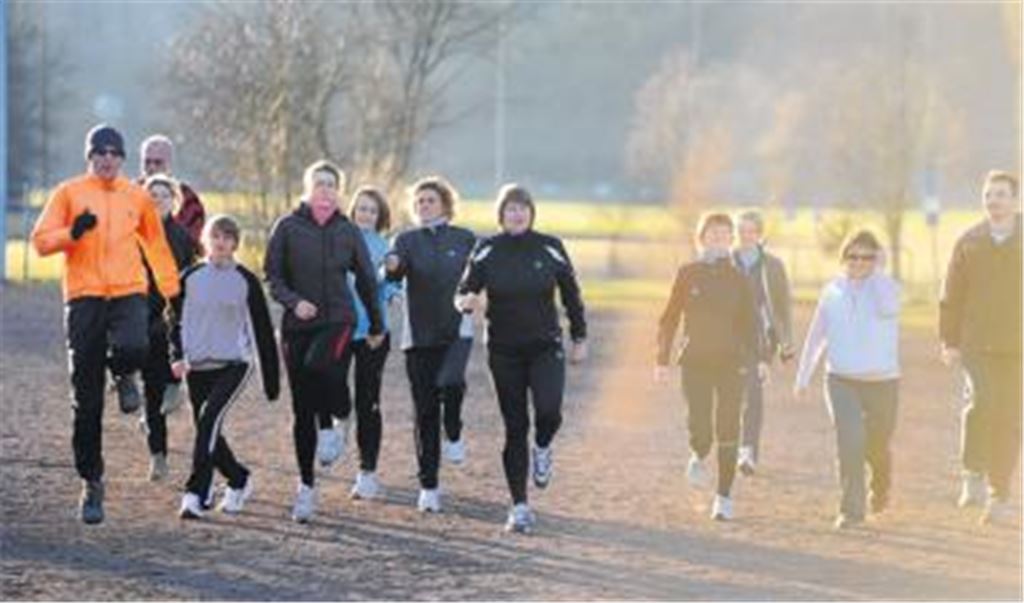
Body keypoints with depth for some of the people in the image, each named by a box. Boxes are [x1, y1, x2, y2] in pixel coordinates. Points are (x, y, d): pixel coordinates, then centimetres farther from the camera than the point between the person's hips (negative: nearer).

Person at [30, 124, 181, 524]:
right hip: (84, 296, -1)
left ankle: (124, 376, 6)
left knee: (132, 348, -33)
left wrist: (172, 292, 17)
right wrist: (72, 232, -19)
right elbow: (40, 241, -1)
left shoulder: (137, 197, 10)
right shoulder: (69, 193, 4)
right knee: (86, 403, 1)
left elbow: (156, 244, 21)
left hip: (128, 292, 1)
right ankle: (91, 481, 11)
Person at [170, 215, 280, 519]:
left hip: (234, 363, -3)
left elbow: (262, 329, 4)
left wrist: (272, 377, 4)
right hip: (197, 366, 4)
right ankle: (240, 480, 32)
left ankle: (195, 493, -25)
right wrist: (178, 356, -6)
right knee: (209, 433, 7)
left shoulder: (246, 281, 1)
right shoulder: (190, 278, 6)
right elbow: (176, 321, 11)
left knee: (210, 418, -24)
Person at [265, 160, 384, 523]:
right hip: (298, 325, 1)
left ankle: (340, 415, -3)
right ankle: (306, 485, 15)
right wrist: (293, 301, -16)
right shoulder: (288, 228, 1)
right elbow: (272, 275, 1)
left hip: (338, 320, -1)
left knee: (319, 364, -33)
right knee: (302, 410, 4)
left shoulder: (348, 232, 5)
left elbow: (366, 280, 14)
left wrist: (377, 326, 19)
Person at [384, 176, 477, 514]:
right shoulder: (407, 241, 5)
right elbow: (394, 274, -14)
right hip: (419, 333, 1)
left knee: (449, 382, -29)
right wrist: (391, 266, -35)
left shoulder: (465, 240, 6)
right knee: (425, 412, 2)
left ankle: (454, 435, 0)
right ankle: (428, 487, 10)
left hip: (456, 329, -1)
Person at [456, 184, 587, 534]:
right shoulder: (487, 251, -1)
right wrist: (466, 301, -26)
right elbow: (465, 292, -2)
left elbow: (571, 295, 8)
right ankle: (519, 507, 10)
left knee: (549, 410, -23)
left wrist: (579, 338, 10)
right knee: (515, 428, 2)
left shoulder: (550, 249, -1)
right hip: (504, 350, 1)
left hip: (546, 347, -1)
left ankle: (543, 449, 13)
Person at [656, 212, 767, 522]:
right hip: (695, 362, -1)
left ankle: (724, 497, 9)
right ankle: (697, 457, 23)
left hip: (731, 363, 1)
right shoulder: (688, 274, 3)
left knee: (728, 433, -1)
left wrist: (759, 359, -5)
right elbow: (670, 318, 6)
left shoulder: (738, 278, 6)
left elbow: (750, 321, 7)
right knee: (700, 428, -13)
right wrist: (662, 359, 2)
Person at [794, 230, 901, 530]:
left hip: (881, 381, -1)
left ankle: (881, 487, 45)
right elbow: (816, 335, 12)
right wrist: (803, 376, 13)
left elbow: (887, 308, -28)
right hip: (841, 379, 1)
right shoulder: (833, 290, 5)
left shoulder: (886, 286, -4)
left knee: (877, 446, 12)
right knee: (850, 440, -17)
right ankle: (851, 509, -13)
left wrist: (876, 273, -18)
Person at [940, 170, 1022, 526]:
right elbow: (952, 295, 9)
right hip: (976, 345, 0)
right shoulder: (969, 243, 6)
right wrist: (950, 341, 3)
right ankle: (973, 477, -8)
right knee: (981, 400, -22)